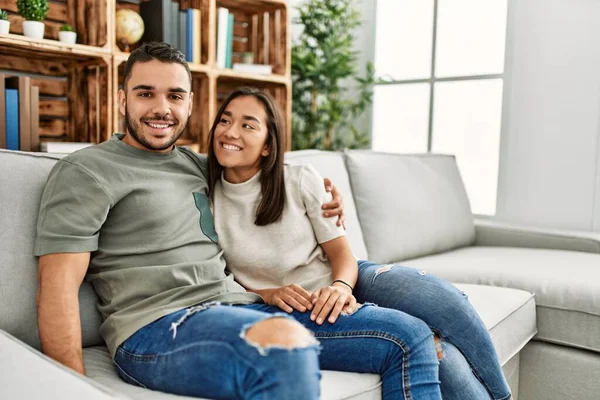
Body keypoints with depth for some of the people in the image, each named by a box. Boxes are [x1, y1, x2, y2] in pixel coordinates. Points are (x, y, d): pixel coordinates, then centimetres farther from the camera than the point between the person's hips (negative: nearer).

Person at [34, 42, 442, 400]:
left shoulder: (198, 165, 21)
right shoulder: (84, 171, 2)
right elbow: (57, 285, -6)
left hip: (248, 307, 7)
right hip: (157, 327, -7)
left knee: (411, 337, -2)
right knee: (286, 345, -41)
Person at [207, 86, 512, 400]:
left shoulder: (302, 181, -4)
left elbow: (341, 253, -2)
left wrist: (340, 286, -25)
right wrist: (267, 294, -19)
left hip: (346, 281, 3)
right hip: (299, 312, -2)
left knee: (446, 301, -24)